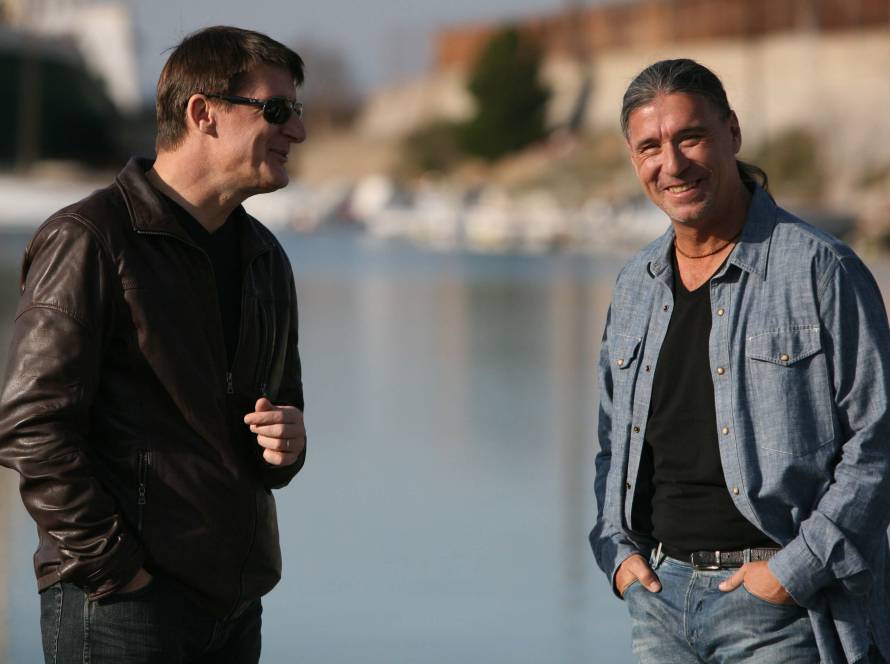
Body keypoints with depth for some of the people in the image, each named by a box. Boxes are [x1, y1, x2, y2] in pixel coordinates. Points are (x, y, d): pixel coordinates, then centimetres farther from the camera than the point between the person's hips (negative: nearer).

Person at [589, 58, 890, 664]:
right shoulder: (636, 286, 13)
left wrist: (798, 568, -14)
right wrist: (616, 548, 7)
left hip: (781, 606, -5)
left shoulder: (822, 270, -7)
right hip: (659, 596, 6)